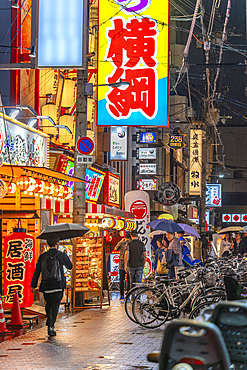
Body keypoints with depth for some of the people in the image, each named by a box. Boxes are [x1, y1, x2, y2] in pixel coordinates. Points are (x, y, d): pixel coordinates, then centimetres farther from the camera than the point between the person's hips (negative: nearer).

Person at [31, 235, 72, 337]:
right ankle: (50, 326, -11)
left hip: (46, 286, 4)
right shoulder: (60, 255, -5)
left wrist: (33, 285, 10)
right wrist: (65, 256, 26)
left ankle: (50, 324, 32)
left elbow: (37, 271, 4)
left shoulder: (43, 256, 4)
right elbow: (69, 266, 10)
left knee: (48, 305, 20)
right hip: (58, 285, -3)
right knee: (55, 306, -2)